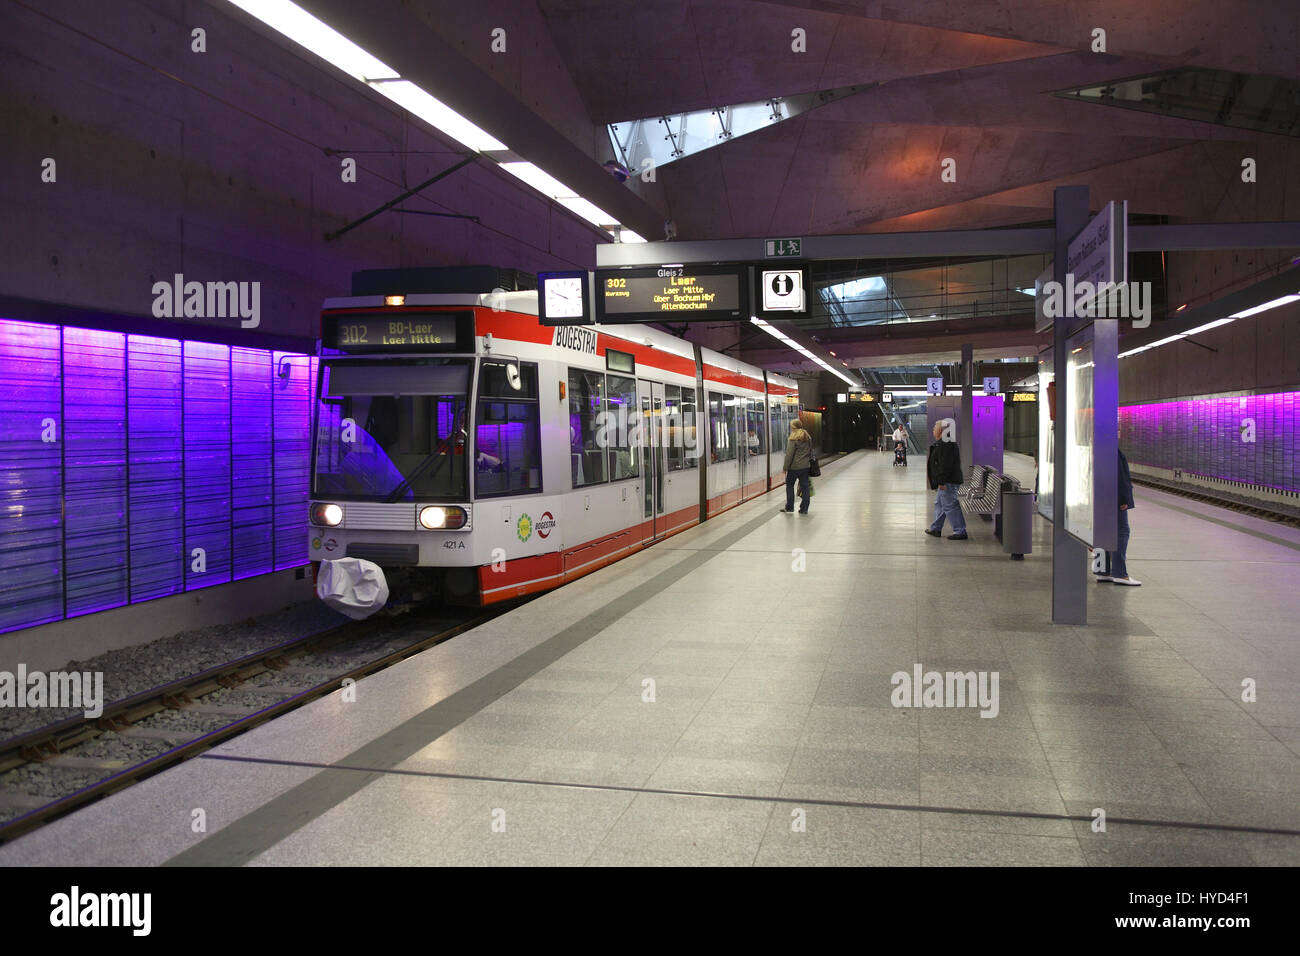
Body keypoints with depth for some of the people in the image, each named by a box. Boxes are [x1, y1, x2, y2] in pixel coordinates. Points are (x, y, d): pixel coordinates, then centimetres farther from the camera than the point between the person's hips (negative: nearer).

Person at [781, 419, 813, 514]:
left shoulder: (793, 439, -14)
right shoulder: (808, 437, 9)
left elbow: (789, 455, -15)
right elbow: (811, 452, 17)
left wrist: (786, 468, -10)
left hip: (794, 467, -6)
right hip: (806, 466, 6)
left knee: (789, 485, 9)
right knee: (804, 486, 8)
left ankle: (789, 507, 11)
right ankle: (804, 509, 10)